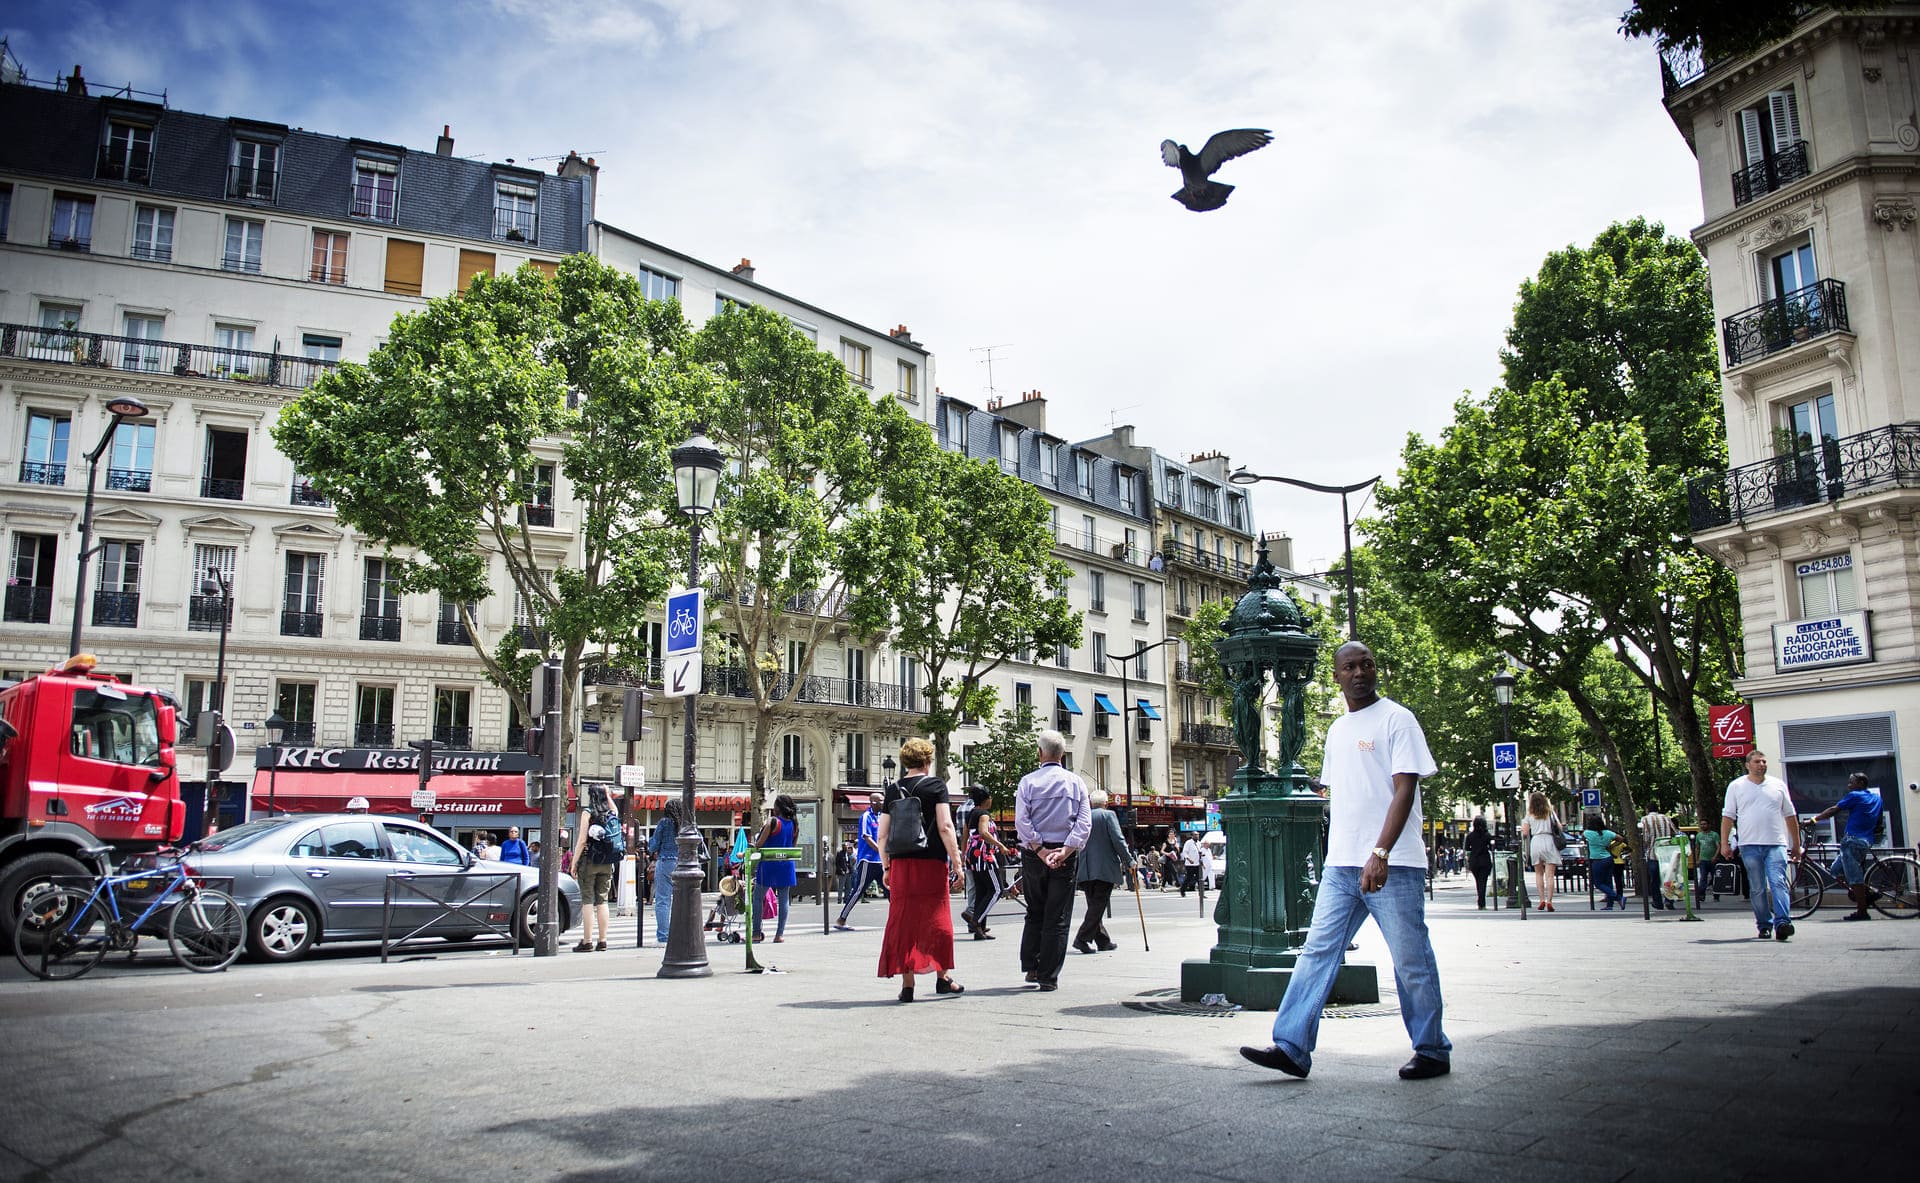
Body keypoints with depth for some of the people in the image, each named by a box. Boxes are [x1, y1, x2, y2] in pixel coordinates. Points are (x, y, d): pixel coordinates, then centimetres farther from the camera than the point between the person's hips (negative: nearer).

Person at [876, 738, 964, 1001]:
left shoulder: (893, 790, 8)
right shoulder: (935, 785, -2)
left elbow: (883, 835, 9)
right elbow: (945, 827, -9)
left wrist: (886, 867, 19)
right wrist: (956, 863, -5)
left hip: (900, 864, 3)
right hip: (931, 862, -3)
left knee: (902, 920, 6)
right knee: (937, 918, 8)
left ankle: (907, 984, 5)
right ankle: (942, 976, 12)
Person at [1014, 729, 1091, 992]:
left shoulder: (1028, 782, -1)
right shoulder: (1076, 783, 2)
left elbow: (1021, 821, -9)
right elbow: (1085, 823, -6)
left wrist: (1040, 850, -9)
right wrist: (1065, 851, -12)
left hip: (1034, 854, 0)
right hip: (1067, 856, 0)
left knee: (1034, 913, 16)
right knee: (1057, 919, 3)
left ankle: (1031, 968, 14)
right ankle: (1048, 977, 3)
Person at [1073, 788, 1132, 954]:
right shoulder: (1108, 815, -5)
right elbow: (1118, 840, -11)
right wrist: (1129, 861, -2)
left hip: (1086, 871, 5)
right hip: (1105, 869, -5)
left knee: (1094, 905, 12)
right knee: (1099, 905, -3)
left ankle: (1103, 941, 18)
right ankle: (1082, 938, -11)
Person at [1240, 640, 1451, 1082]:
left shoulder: (1396, 719, -5)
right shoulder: (1337, 730, 17)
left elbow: (1404, 790, -13)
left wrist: (1380, 854, -22)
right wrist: (1341, 851, 16)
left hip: (1393, 865, -7)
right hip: (1340, 865, 7)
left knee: (1411, 961, 3)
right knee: (1317, 951, 0)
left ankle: (1433, 1052, 18)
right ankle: (1291, 1047, 0)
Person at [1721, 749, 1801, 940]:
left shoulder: (1778, 785, 12)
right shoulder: (1736, 786, 7)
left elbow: (1790, 815, 17)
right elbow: (1727, 816, 6)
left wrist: (1796, 844, 16)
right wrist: (1724, 843, -1)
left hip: (1776, 844, 0)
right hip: (1750, 845, 0)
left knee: (1778, 883, -14)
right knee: (1758, 889, 4)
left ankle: (1782, 923, -22)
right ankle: (1764, 925, 12)